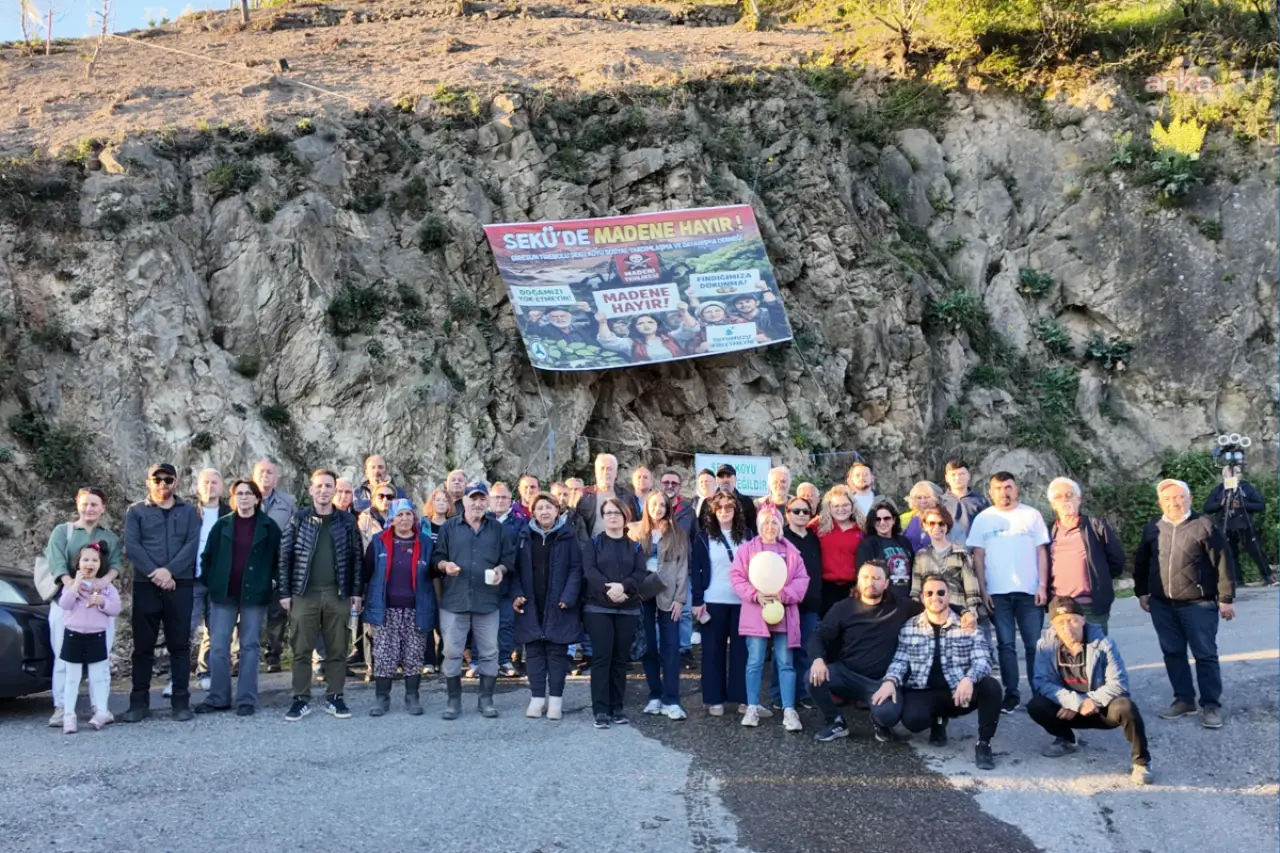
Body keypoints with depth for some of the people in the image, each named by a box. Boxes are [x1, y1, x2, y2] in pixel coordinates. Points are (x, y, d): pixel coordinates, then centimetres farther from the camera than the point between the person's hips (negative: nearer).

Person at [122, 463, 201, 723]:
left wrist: (169, 570, -14)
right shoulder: (136, 511, 9)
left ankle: (181, 701, 5)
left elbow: (192, 544, -1)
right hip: (145, 585, 0)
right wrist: (154, 573, -15)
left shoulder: (188, 511, 11)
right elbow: (131, 546, -3)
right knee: (143, 646, 2)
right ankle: (139, 702, 7)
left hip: (180, 585, 0)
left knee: (180, 645, 2)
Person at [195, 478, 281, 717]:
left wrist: (270, 584, -3)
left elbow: (277, 559, 3)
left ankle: (246, 699, 8)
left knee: (249, 647, 3)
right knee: (218, 646, 2)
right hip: (223, 594, 2)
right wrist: (209, 582, 2)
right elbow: (207, 556, 9)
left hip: (254, 594, -2)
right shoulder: (222, 525, 5)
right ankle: (218, 697, 11)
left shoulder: (268, 527, 1)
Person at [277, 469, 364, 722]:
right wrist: (284, 592, -4)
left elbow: (356, 558, 7)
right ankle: (301, 699, 9)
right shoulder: (298, 520, 1)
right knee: (302, 650, 2)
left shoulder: (346, 521, 5)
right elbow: (284, 557, 1)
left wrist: (356, 591, 2)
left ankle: (334, 698, 14)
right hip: (305, 594, -1)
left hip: (338, 595, 1)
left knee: (337, 649, 6)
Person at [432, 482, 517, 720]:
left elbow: (509, 556, 10)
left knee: (489, 653, 5)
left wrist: (501, 569, -9)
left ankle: (486, 699, 16)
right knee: (452, 652, 2)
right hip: (454, 600, -1)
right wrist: (445, 565, -15)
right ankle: (454, 700, 13)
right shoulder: (449, 527, 5)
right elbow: (436, 557, 5)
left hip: (487, 600, 1)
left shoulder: (497, 528, 8)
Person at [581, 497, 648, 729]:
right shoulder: (593, 543, 6)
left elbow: (640, 573, -2)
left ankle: (617, 708, 12)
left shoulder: (635, 547, 12)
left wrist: (623, 586, -22)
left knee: (620, 659, 5)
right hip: (598, 608, -2)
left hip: (628, 609, 2)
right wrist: (608, 590, -23)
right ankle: (600, 710, -6)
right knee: (601, 658, -7)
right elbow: (589, 571, -9)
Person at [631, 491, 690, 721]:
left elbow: (682, 567, 3)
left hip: (667, 595, -1)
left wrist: (679, 598, -6)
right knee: (649, 646, 4)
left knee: (670, 646, -6)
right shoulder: (636, 531, 8)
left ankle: (671, 701, -7)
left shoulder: (677, 534, 7)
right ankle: (655, 696, 11)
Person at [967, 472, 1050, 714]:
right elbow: (978, 556, 4)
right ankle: (1011, 693, 9)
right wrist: (982, 590, -3)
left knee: (1034, 645, 1)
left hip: (1029, 590, 0)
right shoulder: (983, 519, 6)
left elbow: (1041, 552, 3)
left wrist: (1042, 585, -5)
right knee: (1005, 644, 3)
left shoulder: (1032, 515, 5)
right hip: (998, 592, 0)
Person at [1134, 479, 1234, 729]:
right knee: (1173, 653, 10)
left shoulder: (1205, 526, -5)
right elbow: (1141, 563, 18)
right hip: (1162, 605, 5)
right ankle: (1184, 700, 21)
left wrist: (1225, 598, -9)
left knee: (1205, 655, 0)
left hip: (1198, 604, -5)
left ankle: (1211, 705, 6)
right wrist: (1141, 592, 15)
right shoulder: (1152, 529, 7)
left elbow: (1222, 564, -6)